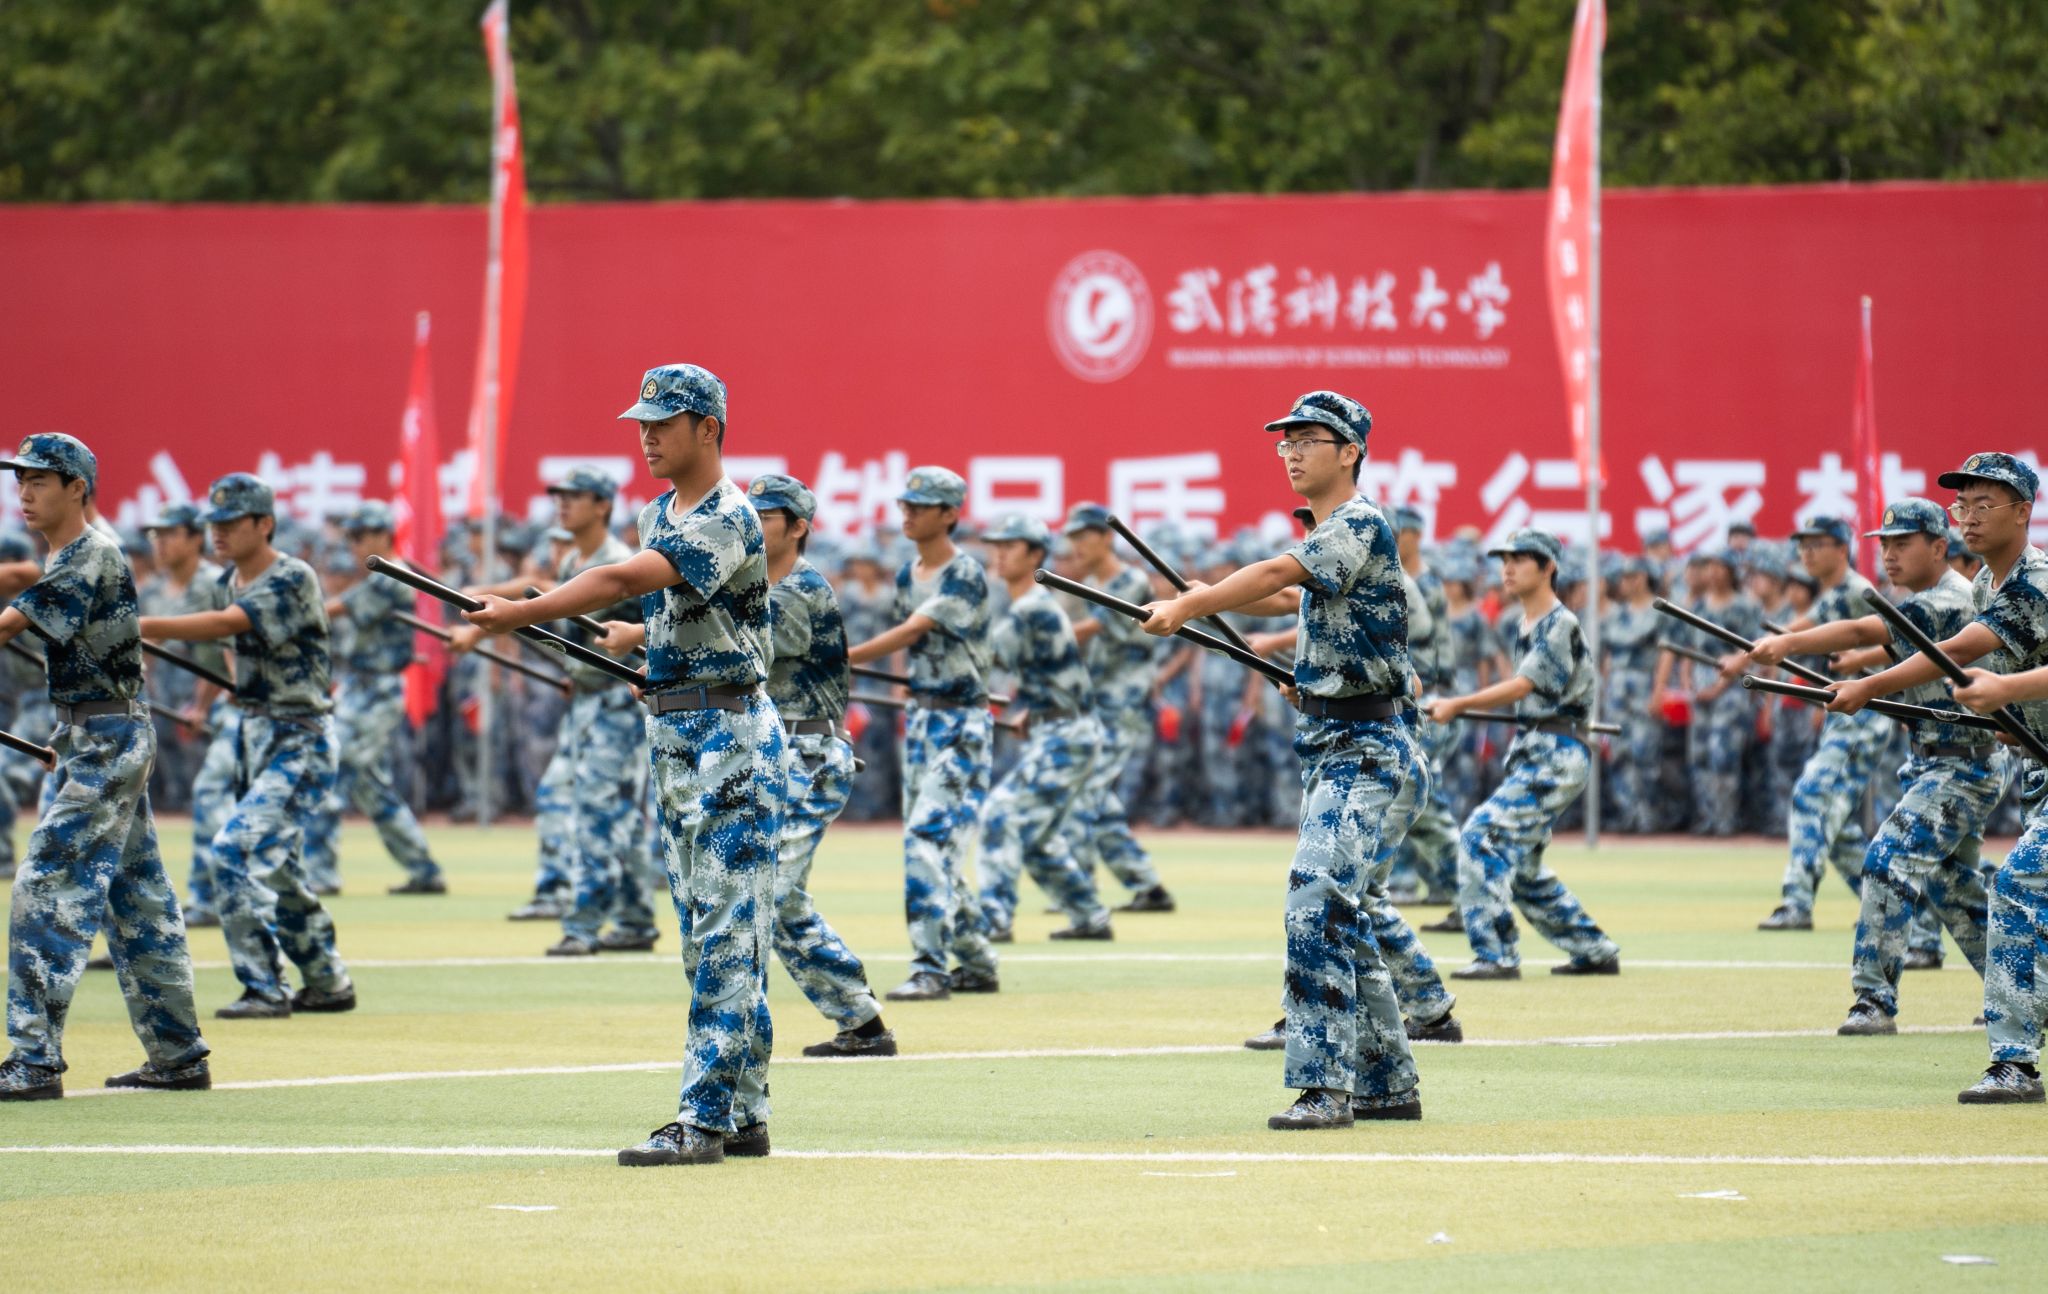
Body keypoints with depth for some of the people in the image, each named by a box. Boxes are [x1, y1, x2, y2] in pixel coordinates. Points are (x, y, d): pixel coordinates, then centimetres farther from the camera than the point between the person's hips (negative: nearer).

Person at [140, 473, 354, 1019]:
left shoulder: (292, 579, -18)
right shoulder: (230, 583, 8)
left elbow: (223, 625, -30)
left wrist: (138, 627, -37)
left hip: (299, 743, -9)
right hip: (251, 734, 9)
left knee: (236, 850, -20)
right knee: (274, 866, 15)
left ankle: (264, 990, -17)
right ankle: (328, 982, 29)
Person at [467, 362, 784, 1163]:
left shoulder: (726, 520, -17)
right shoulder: (658, 517, 13)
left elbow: (622, 582, -29)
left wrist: (516, 615, -32)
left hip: (729, 734, -10)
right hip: (670, 733, 10)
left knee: (726, 935, -10)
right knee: (706, 936, 10)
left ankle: (704, 1121, -15)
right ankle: (743, 1117, 14)